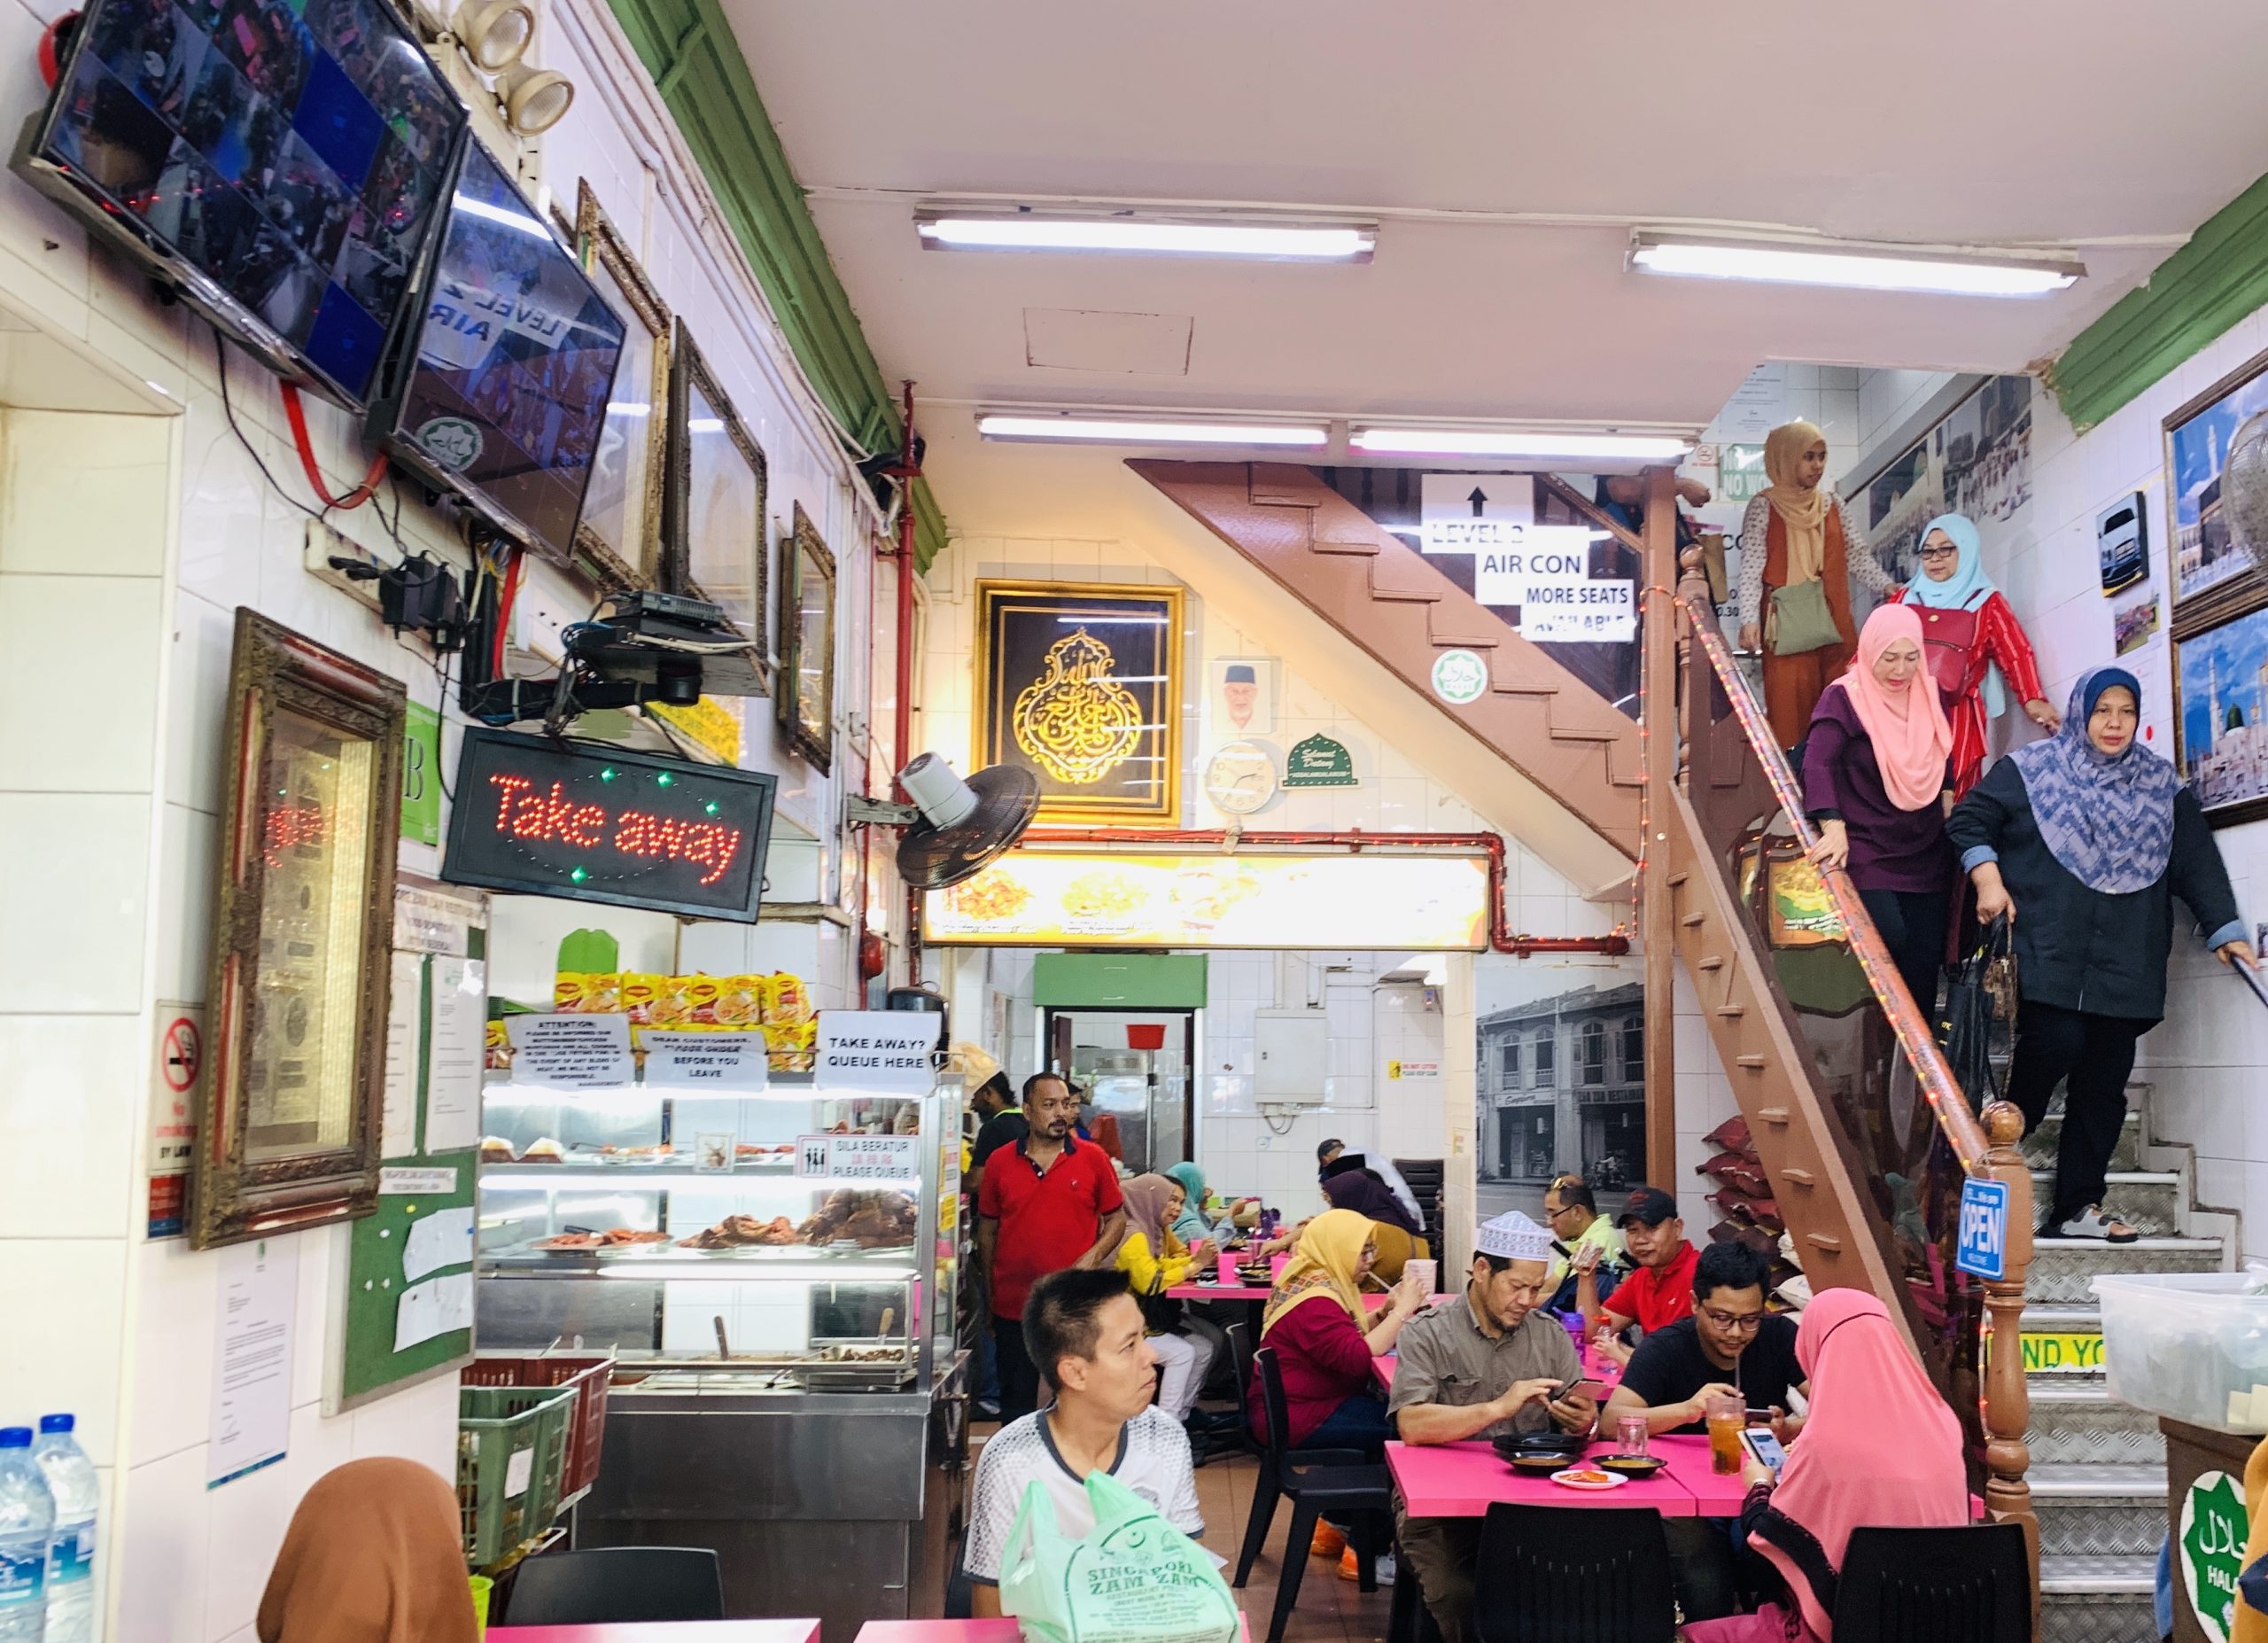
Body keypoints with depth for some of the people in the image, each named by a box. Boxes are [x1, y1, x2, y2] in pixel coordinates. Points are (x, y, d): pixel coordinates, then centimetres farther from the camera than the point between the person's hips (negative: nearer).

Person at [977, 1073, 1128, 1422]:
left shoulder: (1093, 1158, 0)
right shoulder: (1000, 1162, 1)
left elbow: (1116, 1218, 6)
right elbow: (987, 1230, 9)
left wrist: (1094, 1256, -12)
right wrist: (988, 1293, 10)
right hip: (1013, 1306, 1)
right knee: (1016, 1405, 13)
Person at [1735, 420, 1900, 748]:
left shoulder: (1832, 504, 13)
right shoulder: (1764, 508, 0)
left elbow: (1857, 554, 12)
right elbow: (1751, 567, -6)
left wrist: (1886, 586, -3)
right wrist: (1749, 619, -17)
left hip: (1834, 620, 5)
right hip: (1788, 624, -5)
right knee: (1791, 707, -7)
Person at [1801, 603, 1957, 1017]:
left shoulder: (1929, 695, 8)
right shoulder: (1844, 697, -11)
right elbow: (1817, 763, -22)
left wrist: (1947, 801, 14)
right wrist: (1834, 827, -33)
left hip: (1925, 850, 6)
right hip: (1866, 850, -5)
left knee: (1925, 958, 3)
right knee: (1890, 939, -20)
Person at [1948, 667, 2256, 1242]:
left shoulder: (2162, 787, 15)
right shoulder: (2030, 769, 6)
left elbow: (2197, 863, 14)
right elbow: (1969, 821, 6)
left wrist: (2224, 930, 7)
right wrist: (1987, 879, -9)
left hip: (2124, 966, 4)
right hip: (2046, 954, -3)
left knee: (2105, 1078, 0)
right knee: (2055, 1041, -21)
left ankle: (2076, 1207, 6)